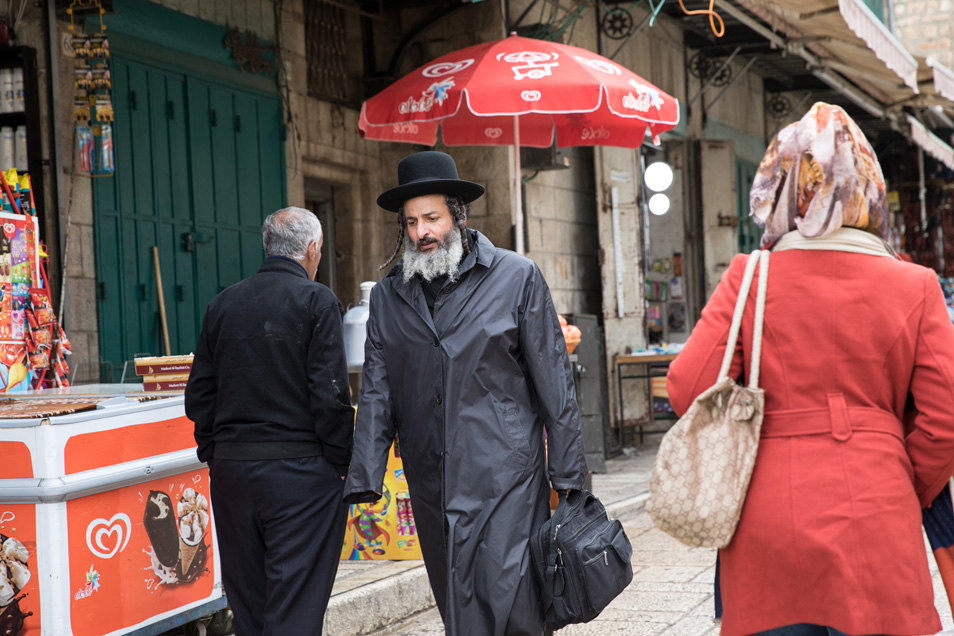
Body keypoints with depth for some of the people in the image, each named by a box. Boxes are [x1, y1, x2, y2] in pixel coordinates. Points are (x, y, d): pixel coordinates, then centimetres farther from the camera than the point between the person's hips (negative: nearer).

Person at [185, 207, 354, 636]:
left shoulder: (223, 303, 9)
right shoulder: (317, 301, -7)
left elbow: (199, 395, 11)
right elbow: (329, 393, -13)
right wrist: (342, 462, -4)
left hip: (230, 469, 6)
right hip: (298, 469, -5)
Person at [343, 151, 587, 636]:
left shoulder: (516, 278, 1)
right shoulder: (387, 296, 10)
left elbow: (553, 380, 0)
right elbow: (376, 395, 8)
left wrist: (568, 474, -3)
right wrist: (363, 480, -2)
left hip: (505, 480, -4)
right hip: (432, 489, 4)